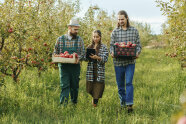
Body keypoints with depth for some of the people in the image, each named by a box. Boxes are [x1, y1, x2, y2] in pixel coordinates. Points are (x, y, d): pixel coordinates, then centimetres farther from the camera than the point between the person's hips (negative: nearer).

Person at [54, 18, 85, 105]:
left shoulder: (79, 40, 6)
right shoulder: (60, 39, 5)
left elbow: (83, 53, 3)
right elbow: (55, 52, 11)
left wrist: (79, 58, -17)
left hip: (75, 66, 1)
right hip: (63, 66, -1)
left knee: (74, 86, 9)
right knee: (64, 85, -9)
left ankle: (74, 103, 24)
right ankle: (63, 103, -12)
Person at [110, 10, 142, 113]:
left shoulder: (134, 30, 5)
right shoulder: (115, 32, 6)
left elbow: (138, 45, 7)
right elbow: (111, 45, 7)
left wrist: (137, 52, -14)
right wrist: (112, 52, -15)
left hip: (130, 61, -2)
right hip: (118, 61, 2)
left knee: (129, 82, -12)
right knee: (120, 84, 9)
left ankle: (129, 104, -13)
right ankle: (122, 103, 23)